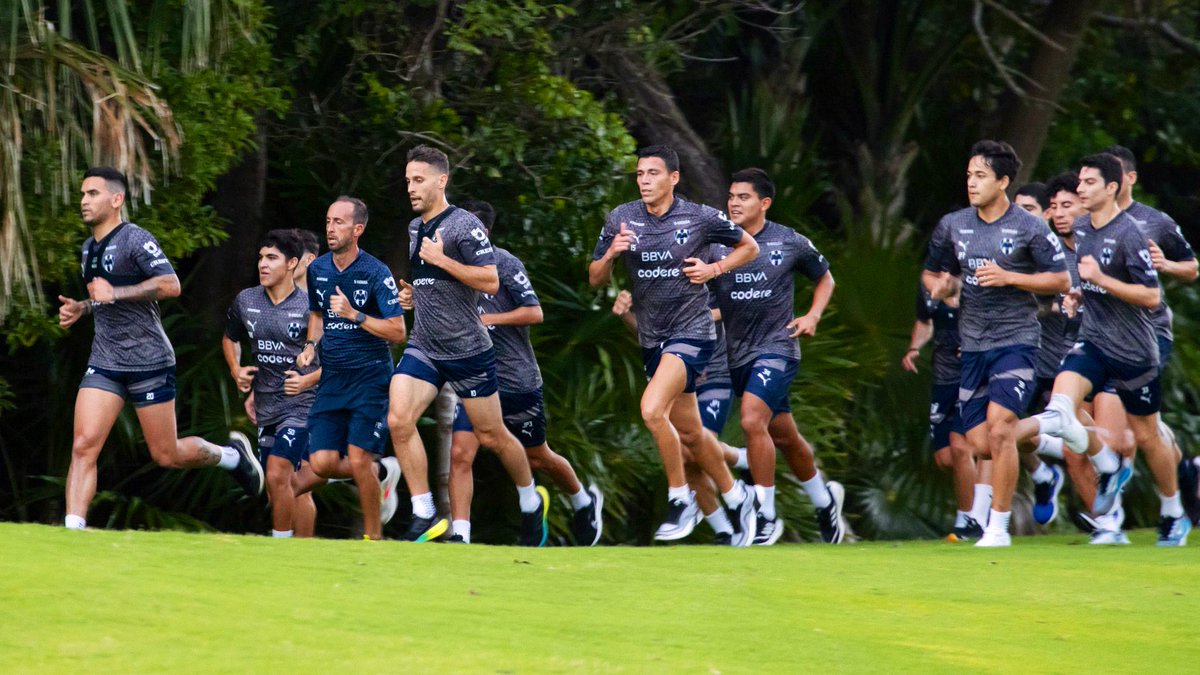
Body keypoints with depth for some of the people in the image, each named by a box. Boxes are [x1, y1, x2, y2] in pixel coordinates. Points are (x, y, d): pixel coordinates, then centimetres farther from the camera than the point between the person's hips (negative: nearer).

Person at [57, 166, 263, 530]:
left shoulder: (135, 239, -12)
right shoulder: (90, 248, 15)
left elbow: (171, 285, -24)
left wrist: (115, 294, -24)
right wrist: (81, 308, 11)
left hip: (148, 362, -7)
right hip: (104, 363, 7)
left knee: (166, 455, 2)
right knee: (83, 446, -11)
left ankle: (232, 455, 30)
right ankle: (73, 531, -15)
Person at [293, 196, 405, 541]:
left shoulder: (376, 274, -11)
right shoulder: (317, 270, 6)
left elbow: (397, 332, -13)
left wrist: (354, 314, -23)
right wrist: (311, 346, 6)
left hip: (370, 379, -6)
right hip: (331, 380, 6)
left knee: (358, 461, -13)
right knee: (322, 463, -4)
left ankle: (373, 537, 4)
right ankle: (382, 472, 24)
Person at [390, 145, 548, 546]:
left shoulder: (464, 225, -12)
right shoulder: (414, 228, 13)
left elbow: (490, 282, -18)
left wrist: (442, 260, -20)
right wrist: (412, 295, 11)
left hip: (467, 348, -6)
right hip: (423, 347, 6)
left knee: (491, 436, 5)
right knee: (399, 420, -14)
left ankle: (532, 501, 30)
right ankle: (425, 517, -10)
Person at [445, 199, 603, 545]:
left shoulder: (505, 264, -12)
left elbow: (534, 313, -14)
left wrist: (488, 319, -20)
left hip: (518, 380, -4)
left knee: (537, 458, 13)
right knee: (459, 455, -14)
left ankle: (585, 500, 40)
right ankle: (460, 536, -14)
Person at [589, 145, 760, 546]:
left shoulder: (701, 218, -7)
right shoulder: (621, 219, 2)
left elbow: (749, 247, 8)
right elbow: (595, 279, 6)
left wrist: (713, 269, -7)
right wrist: (611, 254, -14)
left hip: (691, 332, -5)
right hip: (652, 338, 5)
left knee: (653, 410, -24)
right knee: (690, 434, 12)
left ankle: (680, 498, -9)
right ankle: (735, 497, 32)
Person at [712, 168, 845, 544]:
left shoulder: (790, 243, -2)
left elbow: (825, 278, 15)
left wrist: (812, 316, 0)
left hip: (777, 348, -4)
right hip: (737, 354, 4)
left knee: (752, 421, -23)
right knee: (784, 437, 14)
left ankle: (767, 516, -16)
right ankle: (824, 500, 38)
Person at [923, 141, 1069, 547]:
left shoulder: (1029, 228, -4)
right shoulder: (952, 225, 8)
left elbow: (1061, 281, -2)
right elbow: (932, 272, 21)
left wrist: (1009, 277, -14)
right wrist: (941, 285, -4)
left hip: (1016, 341, -5)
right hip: (972, 344, 5)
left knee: (999, 427, -19)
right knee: (979, 443, -1)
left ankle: (998, 529, -15)